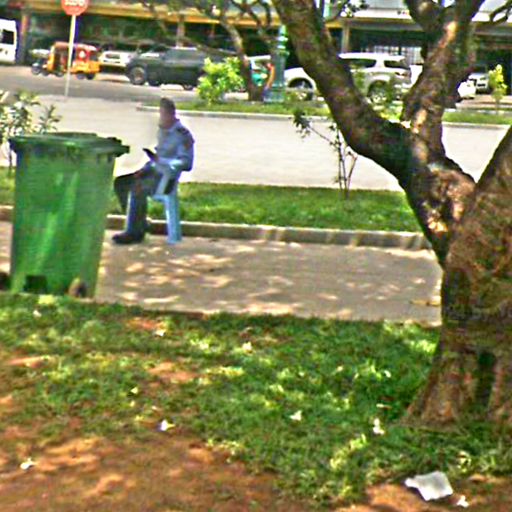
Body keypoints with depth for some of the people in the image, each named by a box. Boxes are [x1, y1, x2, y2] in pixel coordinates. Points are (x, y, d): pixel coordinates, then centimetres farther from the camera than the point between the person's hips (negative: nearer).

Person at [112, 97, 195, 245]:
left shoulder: (182, 135, -14)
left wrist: (160, 160, -23)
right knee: (120, 183, -2)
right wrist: (145, 169, 6)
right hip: (155, 171, 9)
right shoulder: (163, 131, 12)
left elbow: (186, 163, -19)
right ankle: (140, 225, 4)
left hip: (167, 177, -9)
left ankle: (133, 232, -17)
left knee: (136, 189, -29)